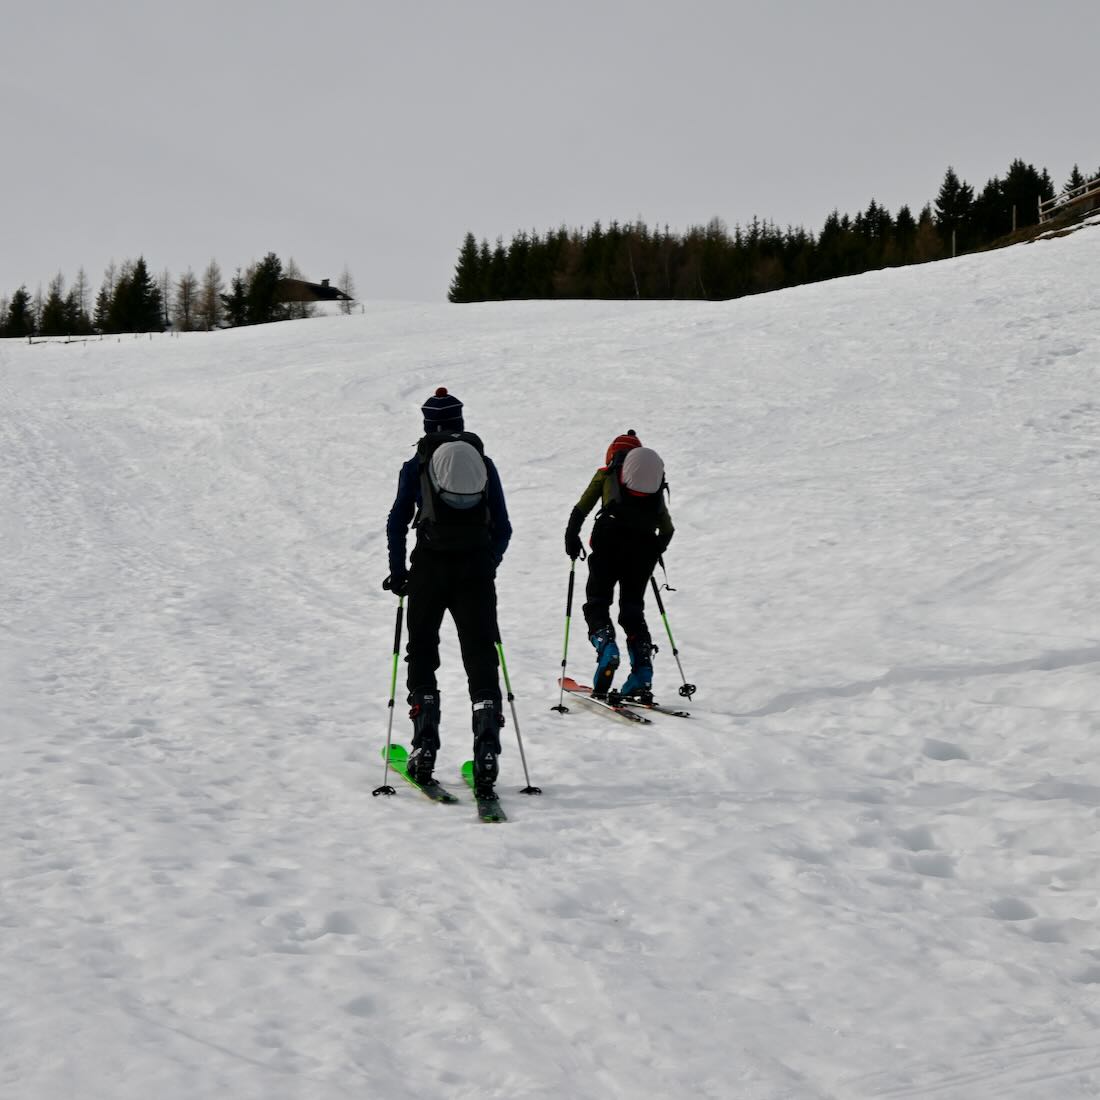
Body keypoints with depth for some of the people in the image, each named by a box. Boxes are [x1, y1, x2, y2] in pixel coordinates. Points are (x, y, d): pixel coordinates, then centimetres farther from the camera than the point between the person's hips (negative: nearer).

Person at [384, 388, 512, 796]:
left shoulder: (416, 466, 4)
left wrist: (397, 573, 10)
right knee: (481, 658, 4)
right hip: (477, 570, 1)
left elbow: (397, 523, 1)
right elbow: (503, 528, 8)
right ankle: (486, 751, -9)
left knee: (422, 652, 13)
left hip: (429, 568, -1)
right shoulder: (484, 463, 9)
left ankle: (424, 749, 6)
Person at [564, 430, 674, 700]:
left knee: (597, 602, 7)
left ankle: (606, 647, -22)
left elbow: (582, 508, 9)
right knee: (633, 610, 12)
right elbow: (667, 528, 23)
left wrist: (571, 536, 16)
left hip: (610, 542, -3)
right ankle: (642, 680, 1)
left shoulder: (607, 473, 19)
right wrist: (655, 551, 36)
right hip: (644, 547, 3)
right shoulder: (657, 481, 27)